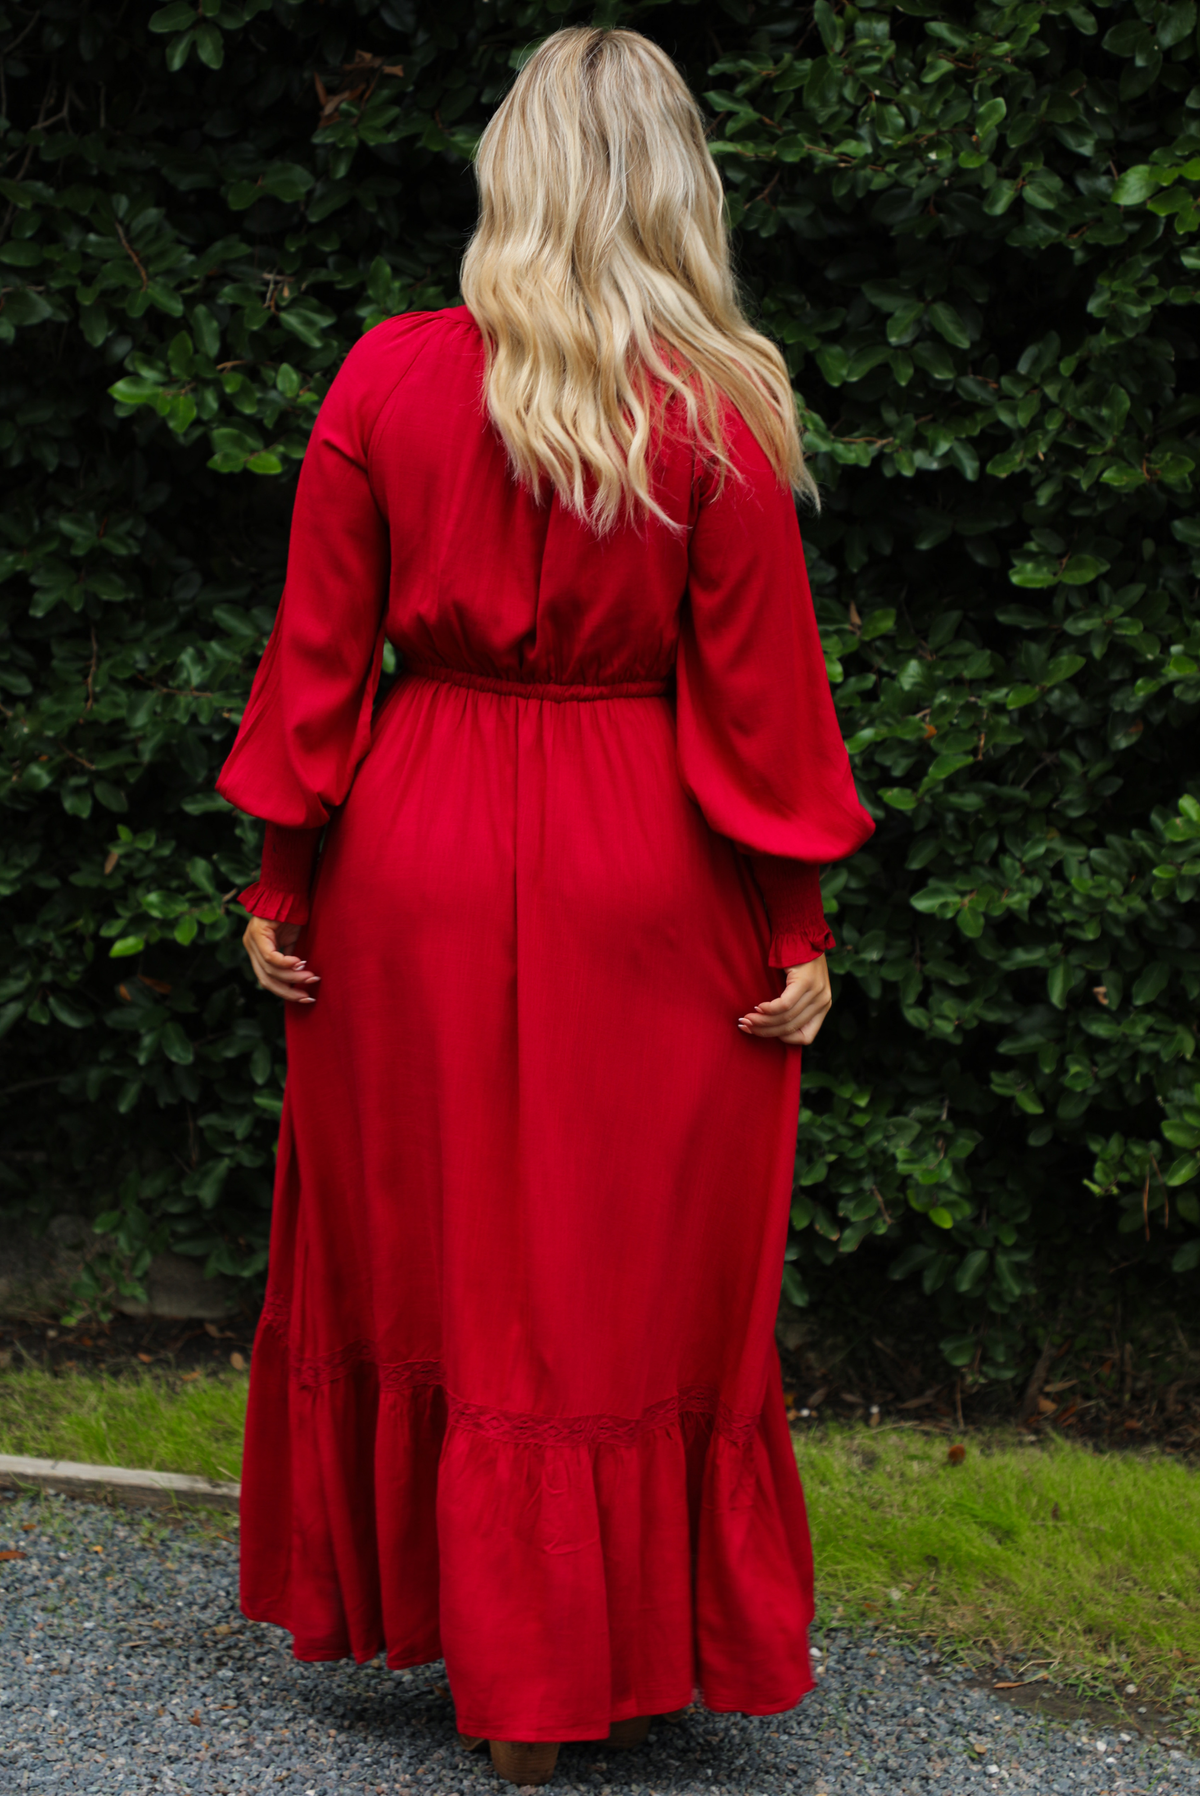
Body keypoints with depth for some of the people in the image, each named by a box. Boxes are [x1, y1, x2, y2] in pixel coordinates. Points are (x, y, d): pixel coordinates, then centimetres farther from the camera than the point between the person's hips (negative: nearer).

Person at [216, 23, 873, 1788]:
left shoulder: (386, 379, -5)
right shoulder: (718, 414, -10)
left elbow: (320, 658, -1)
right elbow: (760, 693, -7)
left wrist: (283, 882, 7)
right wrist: (796, 928, 0)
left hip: (420, 869, 2)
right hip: (644, 895, -1)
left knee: (425, 1257, 14)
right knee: (635, 1276, 9)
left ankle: (456, 1628, 23)